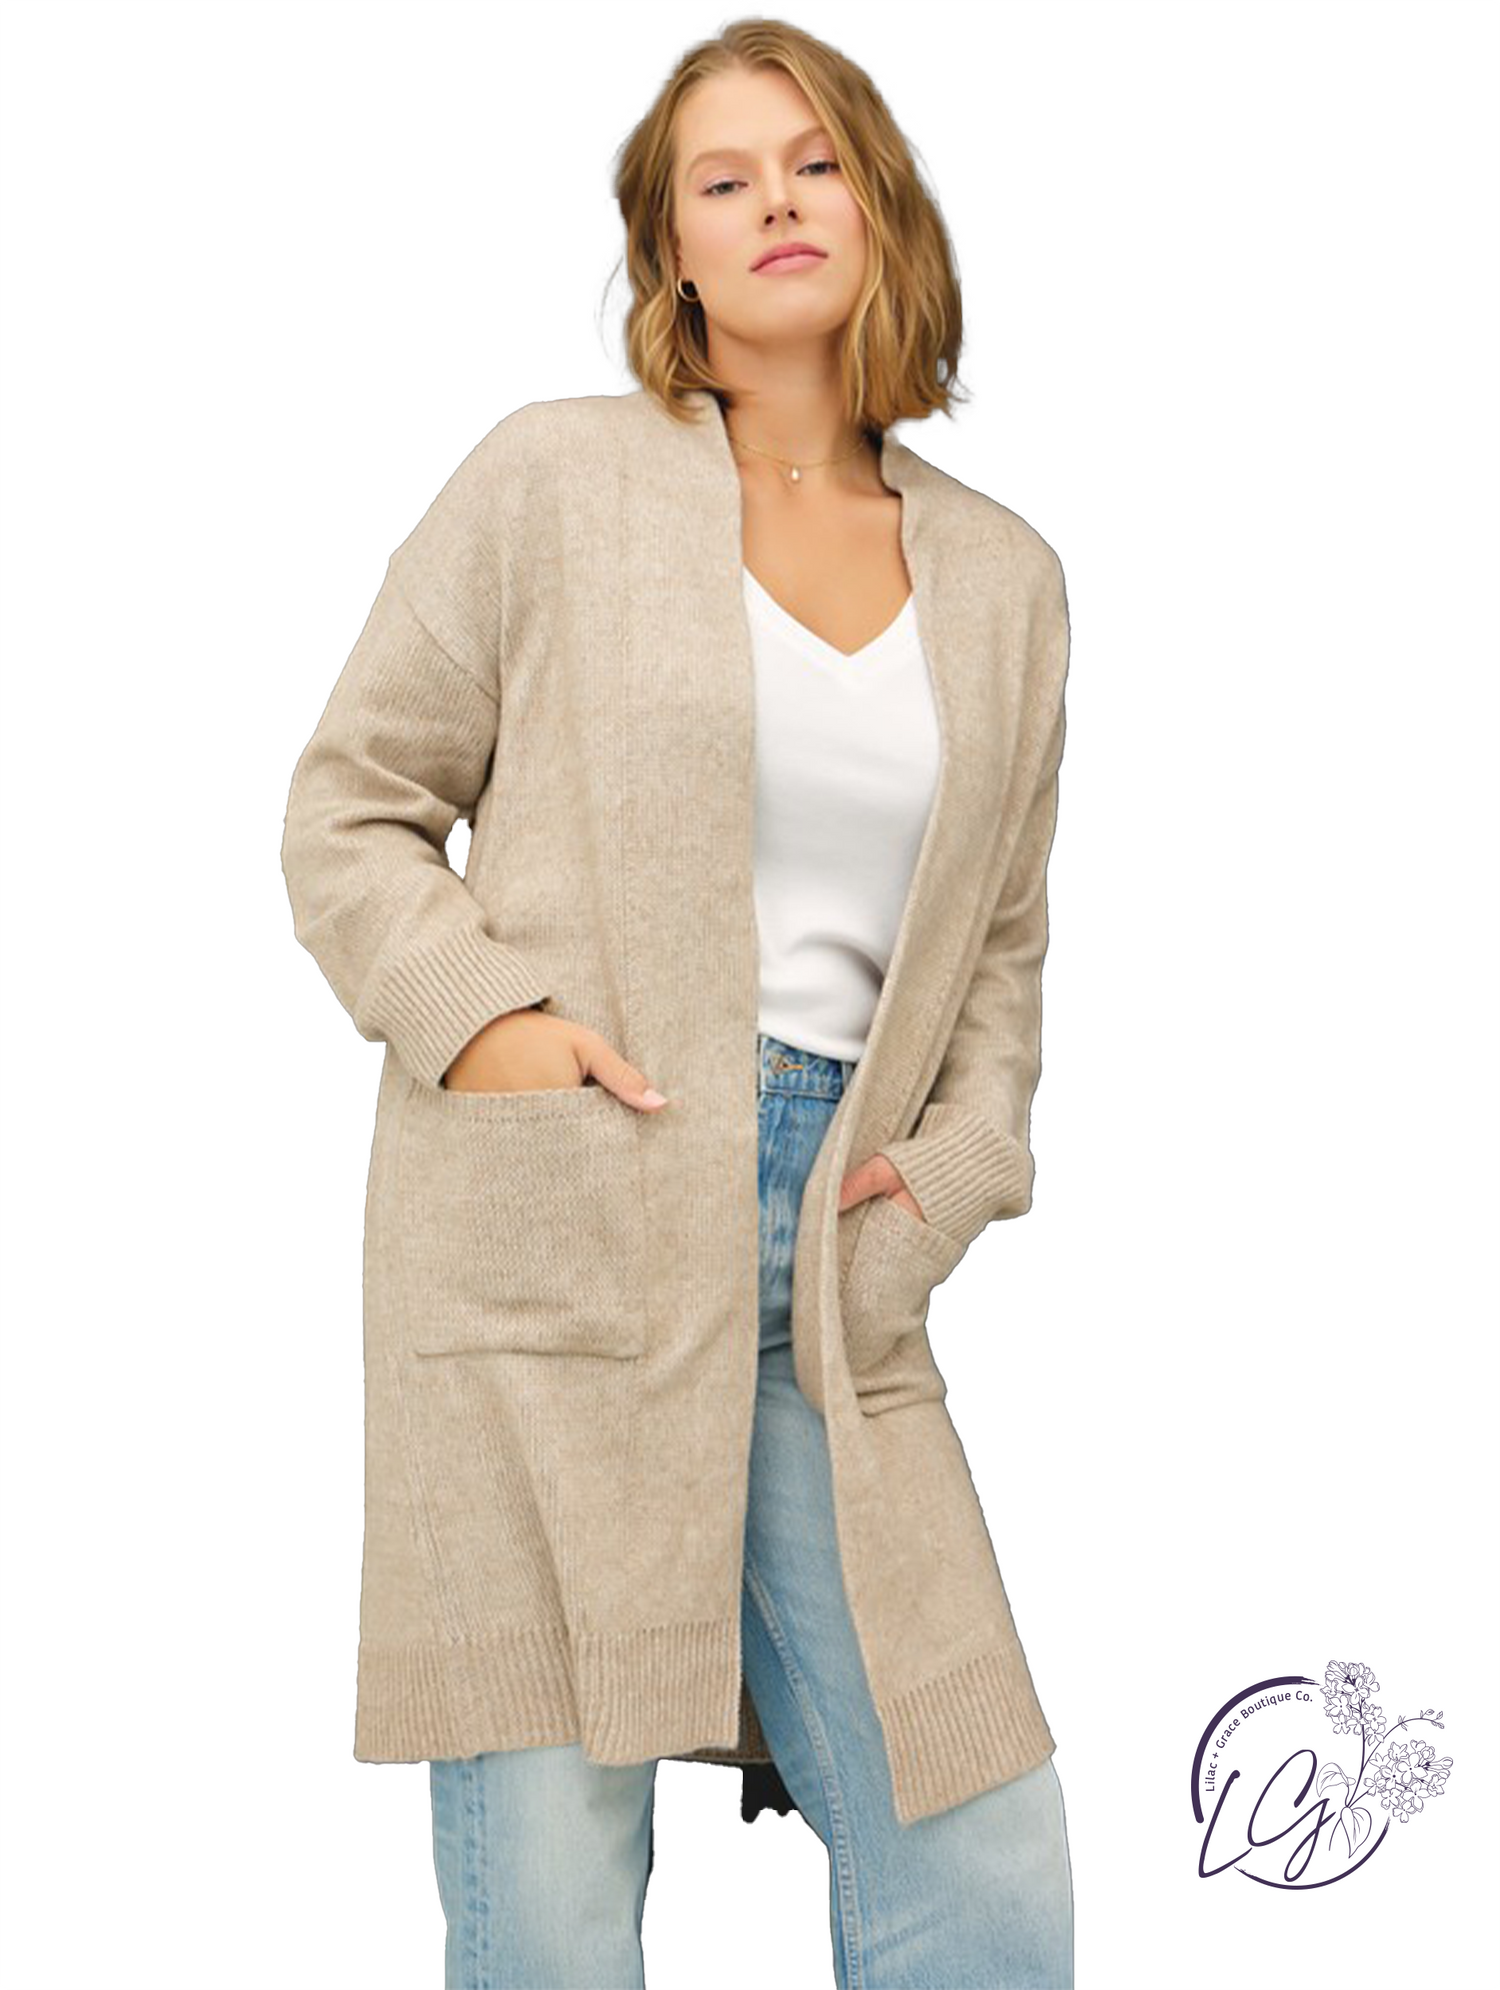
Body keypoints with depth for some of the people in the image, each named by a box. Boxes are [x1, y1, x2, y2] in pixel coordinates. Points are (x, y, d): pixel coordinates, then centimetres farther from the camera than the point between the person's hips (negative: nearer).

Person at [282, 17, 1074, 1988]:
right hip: (547, 1238, -3)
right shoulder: (555, 480, 5)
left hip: (834, 1284, 4)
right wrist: (476, 1014, -9)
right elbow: (350, 805, 8)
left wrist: (958, 1159, 7)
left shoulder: (1006, 578, 16)